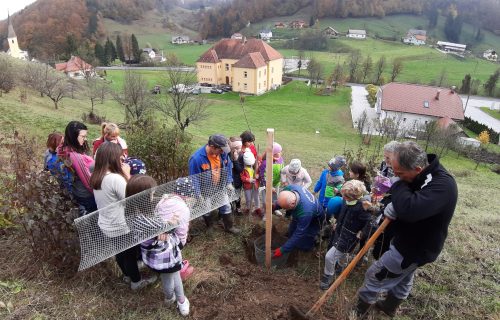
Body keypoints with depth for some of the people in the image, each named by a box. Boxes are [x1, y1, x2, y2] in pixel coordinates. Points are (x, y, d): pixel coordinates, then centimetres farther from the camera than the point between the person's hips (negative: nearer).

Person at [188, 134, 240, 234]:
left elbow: (228, 166, 1)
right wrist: (198, 195, -17)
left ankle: (229, 227, 41)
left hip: (220, 187, 4)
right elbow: (194, 178, -22)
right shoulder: (196, 158, -32)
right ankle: (209, 228, 45)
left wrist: (229, 183, 0)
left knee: (226, 206, 18)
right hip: (206, 190, -4)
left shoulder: (223, 153, -18)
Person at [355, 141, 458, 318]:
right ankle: (389, 306, 52)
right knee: (403, 279, 29)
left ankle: (359, 309, 27)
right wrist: (394, 205, -15)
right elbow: (408, 199, 8)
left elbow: (410, 209, -48)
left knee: (375, 275, 4)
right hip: (411, 242, 9)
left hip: (415, 249, -8)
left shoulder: (442, 185, -33)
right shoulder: (424, 174, -6)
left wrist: (398, 184, -30)